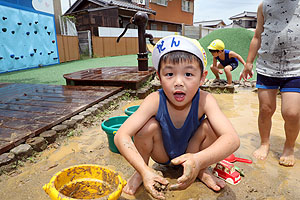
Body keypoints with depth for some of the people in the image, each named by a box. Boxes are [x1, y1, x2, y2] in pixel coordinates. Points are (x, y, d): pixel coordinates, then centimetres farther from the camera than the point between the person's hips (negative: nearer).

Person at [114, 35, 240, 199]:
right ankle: (138, 174, 0)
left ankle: (203, 171, 4)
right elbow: (121, 136, -35)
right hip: (162, 153, 0)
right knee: (148, 125, -30)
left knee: (209, 126, -27)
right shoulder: (155, 101, -30)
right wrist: (144, 170, -49)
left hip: (191, 152, 1)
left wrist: (199, 161, -58)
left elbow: (232, 139, -40)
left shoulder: (204, 100, -29)